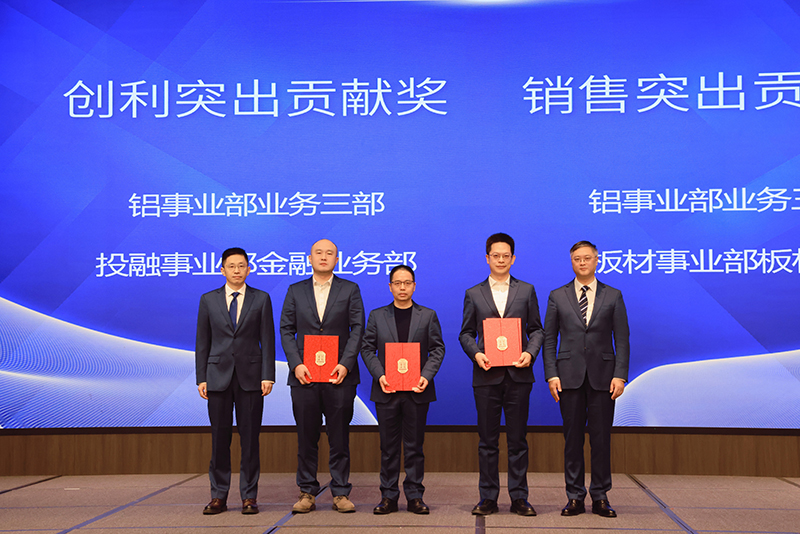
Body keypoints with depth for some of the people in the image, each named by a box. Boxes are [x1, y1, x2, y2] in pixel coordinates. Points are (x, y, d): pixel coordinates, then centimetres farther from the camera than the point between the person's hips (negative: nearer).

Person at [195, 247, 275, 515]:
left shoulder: (261, 299, 5)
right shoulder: (208, 300, 8)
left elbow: (267, 340, 3)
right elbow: (202, 342, 8)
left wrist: (268, 376, -5)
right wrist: (201, 378, 2)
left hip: (250, 377, -1)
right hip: (218, 377, 1)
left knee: (250, 438, 2)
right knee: (219, 438, 4)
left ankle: (249, 496, 10)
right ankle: (218, 496, 13)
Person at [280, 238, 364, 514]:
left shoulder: (350, 289, 8)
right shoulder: (295, 291, 11)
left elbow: (357, 329, 1)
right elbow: (286, 330, 7)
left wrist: (345, 364, -10)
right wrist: (296, 364, -7)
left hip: (339, 375, -1)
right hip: (304, 375, 1)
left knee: (339, 437, 2)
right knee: (306, 437, 4)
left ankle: (341, 493, 10)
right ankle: (307, 493, 13)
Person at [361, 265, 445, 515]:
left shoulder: (428, 315, 8)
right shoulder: (377, 316, 8)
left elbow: (437, 348, 5)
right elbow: (367, 348, 5)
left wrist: (426, 375, -10)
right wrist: (379, 375, -9)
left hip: (417, 391, 0)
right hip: (387, 390, 1)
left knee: (414, 446, 4)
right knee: (388, 446, 5)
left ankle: (415, 496, 11)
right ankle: (388, 497, 12)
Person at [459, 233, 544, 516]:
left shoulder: (526, 290, 10)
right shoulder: (473, 294, 9)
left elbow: (537, 329, 10)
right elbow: (466, 333, 9)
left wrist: (530, 352, -8)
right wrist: (476, 353, -9)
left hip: (518, 374, 0)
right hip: (486, 375, 0)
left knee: (518, 439, 4)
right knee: (487, 440, 5)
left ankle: (519, 498, 12)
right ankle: (488, 498, 13)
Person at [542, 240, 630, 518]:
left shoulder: (613, 296, 7)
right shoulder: (557, 296, 8)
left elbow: (622, 339, 3)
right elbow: (549, 339, 6)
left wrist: (620, 375, -6)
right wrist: (551, 375, -4)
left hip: (602, 376, 0)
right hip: (570, 376, 0)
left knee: (601, 438, 3)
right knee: (572, 438, 4)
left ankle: (600, 497, 13)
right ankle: (575, 497, 12)